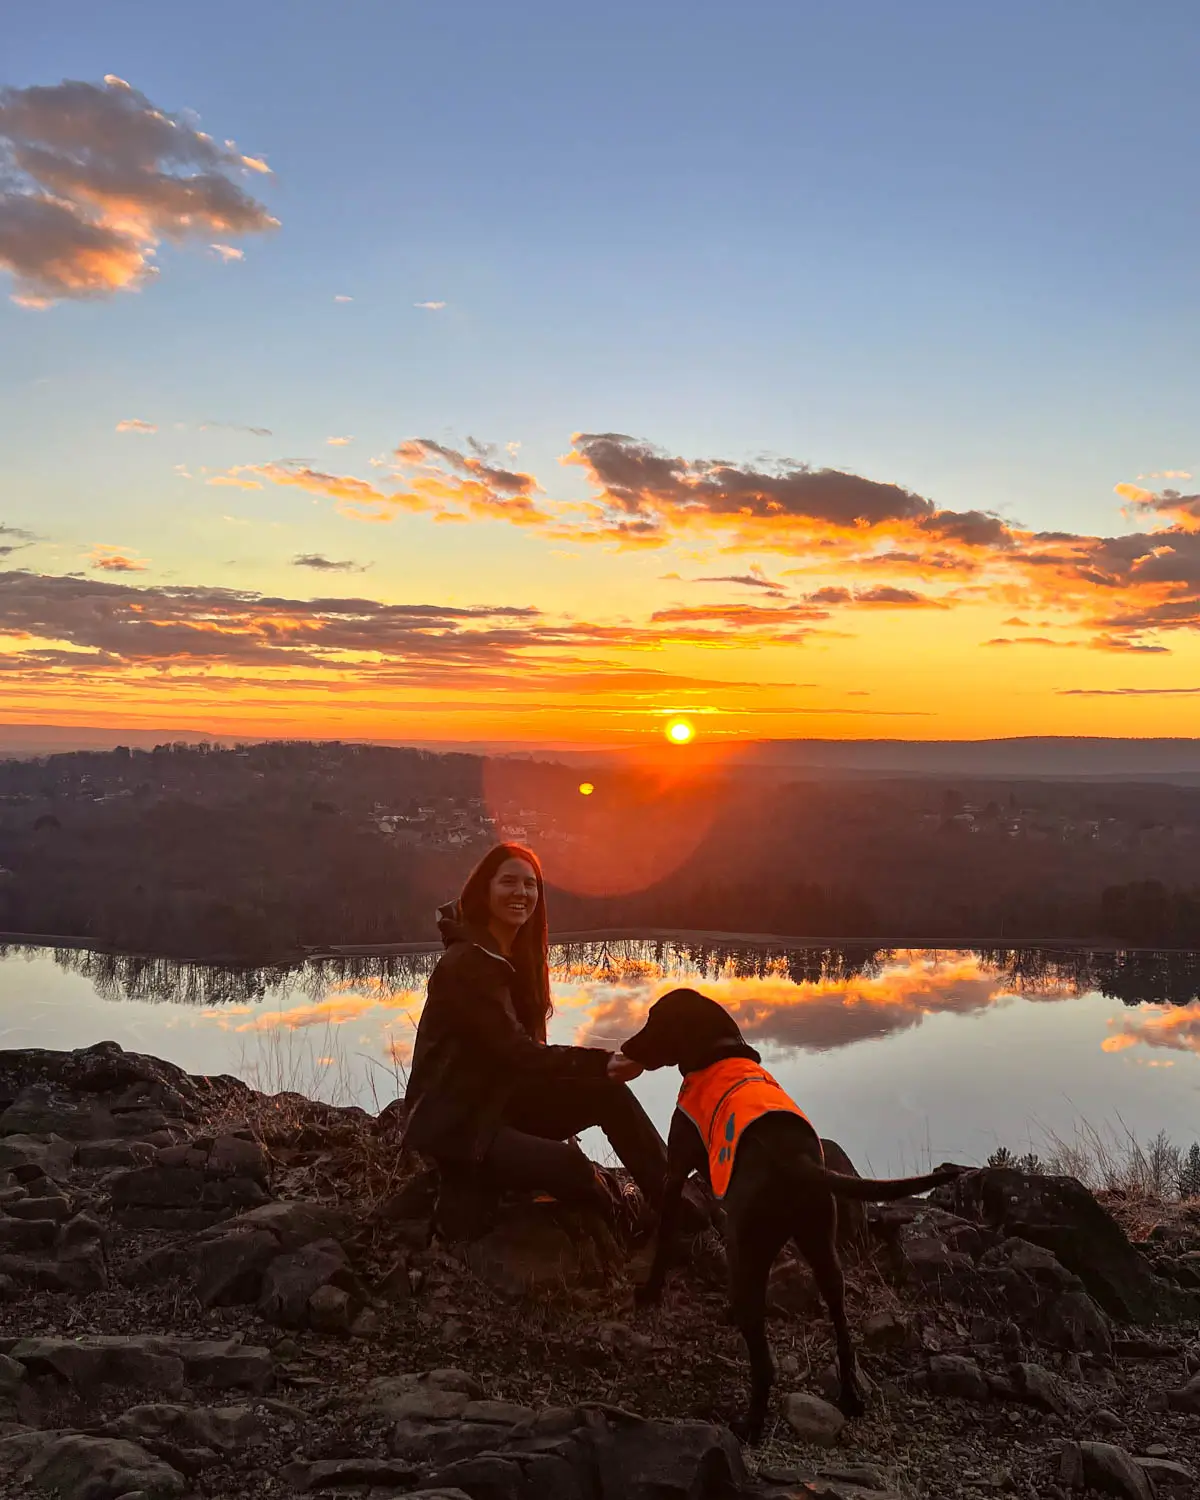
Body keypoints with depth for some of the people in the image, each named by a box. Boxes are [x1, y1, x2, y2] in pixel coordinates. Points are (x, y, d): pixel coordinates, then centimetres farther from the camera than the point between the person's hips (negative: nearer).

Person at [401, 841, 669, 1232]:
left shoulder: (517, 958, 9)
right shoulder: (467, 962, -20)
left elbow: (525, 1050, 4)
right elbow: (516, 1051, -27)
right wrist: (601, 1062, -36)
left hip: (500, 1102, 9)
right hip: (453, 1123, -9)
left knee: (609, 1094, -10)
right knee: (567, 1164, -29)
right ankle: (635, 1234, -3)